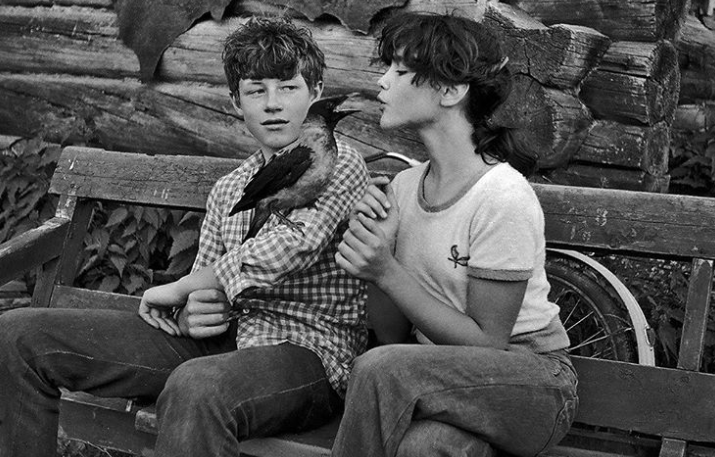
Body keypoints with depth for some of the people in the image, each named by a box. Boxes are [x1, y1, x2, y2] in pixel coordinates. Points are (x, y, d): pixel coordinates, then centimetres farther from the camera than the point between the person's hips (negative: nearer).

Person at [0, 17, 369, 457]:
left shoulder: (339, 162, -3)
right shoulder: (229, 189, 20)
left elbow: (289, 247, -20)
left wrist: (175, 289, -9)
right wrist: (186, 316, -8)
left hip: (308, 351, -7)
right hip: (219, 338, 7)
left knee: (196, 387, -44)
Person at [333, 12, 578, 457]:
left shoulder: (504, 197, -17)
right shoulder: (404, 186, 3)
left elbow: (487, 343, -15)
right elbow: (392, 333, 4)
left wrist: (387, 271, -20)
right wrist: (374, 245, -13)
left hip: (532, 383, -3)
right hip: (441, 378, 4)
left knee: (379, 369, -28)